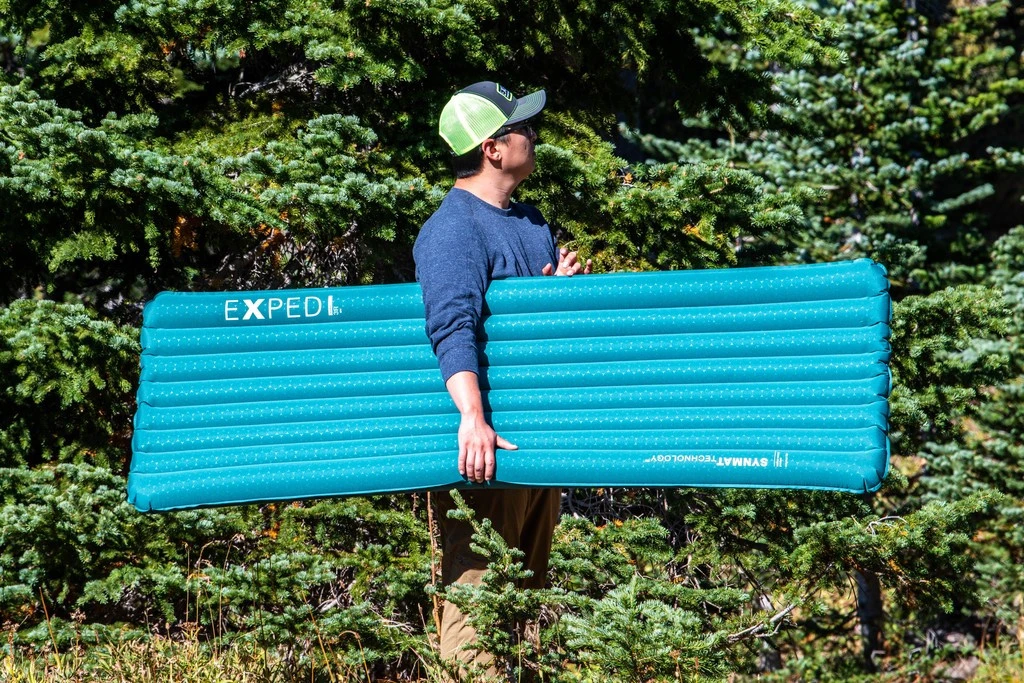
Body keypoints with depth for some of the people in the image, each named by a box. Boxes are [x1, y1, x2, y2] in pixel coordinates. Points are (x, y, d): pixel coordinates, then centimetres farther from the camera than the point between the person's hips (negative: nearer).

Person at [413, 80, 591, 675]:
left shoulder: (531, 220, 17)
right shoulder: (453, 229, -13)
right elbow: (453, 328, -26)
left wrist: (562, 287, 4)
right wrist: (473, 418, -37)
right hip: (488, 443, -9)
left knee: (530, 588, 15)